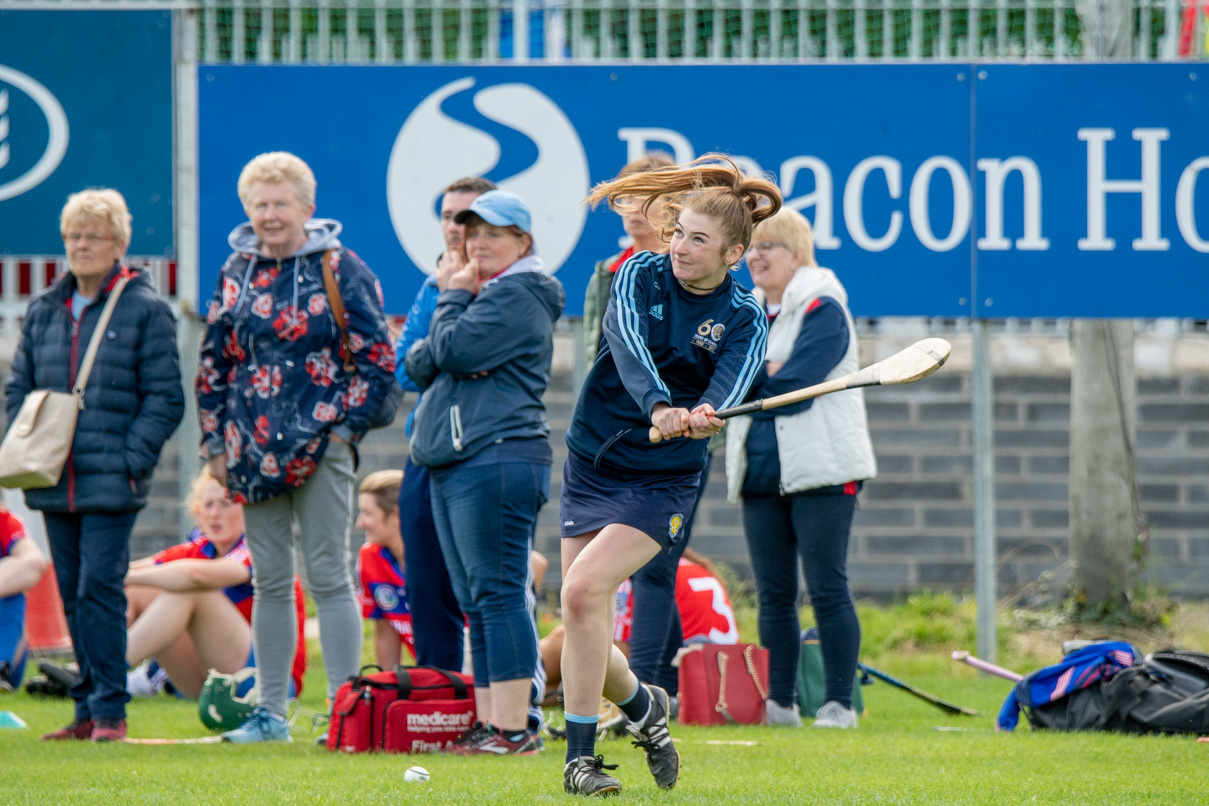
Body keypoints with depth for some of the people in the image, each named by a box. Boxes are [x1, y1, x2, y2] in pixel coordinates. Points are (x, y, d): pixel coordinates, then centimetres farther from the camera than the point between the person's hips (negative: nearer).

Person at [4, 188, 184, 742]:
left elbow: (165, 398, -4)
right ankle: (89, 710, 15)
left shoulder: (145, 310, -2)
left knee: (99, 590, -11)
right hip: (54, 483, 5)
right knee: (72, 594, 8)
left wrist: (132, 460, -13)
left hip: (111, 485, -5)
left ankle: (110, 710, -7)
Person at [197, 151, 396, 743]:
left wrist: (344, 427, -7)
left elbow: (377, 357, -2)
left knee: (328, 576, -5)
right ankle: (271, 711, 11)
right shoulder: (237, 272, 10)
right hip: (255, 446, 4)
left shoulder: (340, 269, -2)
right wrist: (215, 440, 8)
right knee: (269, 581, 7)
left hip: (320, 447, -4)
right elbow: (213, 362, 15)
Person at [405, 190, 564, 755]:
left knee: (496, 592, -12)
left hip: (497, 459, -11)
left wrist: (453, 299, 0)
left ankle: (513, 729, -15)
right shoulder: (482, 292, 24)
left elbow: (455, 350, -17)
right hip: (451, 465, 11)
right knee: (477, 602, 10)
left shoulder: (517, 296, -7)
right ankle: (489, 722, 12)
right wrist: (424, 357, -2)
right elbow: (419, 366, 20)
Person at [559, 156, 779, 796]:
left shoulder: (744, 320, -5)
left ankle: (580, 755, -12)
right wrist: (657, 406, -41)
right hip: (590, 469, 3)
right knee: (584, 628, -1)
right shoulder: (642, 275, -3)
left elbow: (727, 389, -22)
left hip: (662, 484, -3)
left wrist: (704, 414, -46)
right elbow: (628, 344, -22)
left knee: (583, 590, -22)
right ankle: (642, 705, 28)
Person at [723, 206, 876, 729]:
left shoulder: (823, 310, -6)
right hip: (762, 474, 7)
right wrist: (766, 371, -11)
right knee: (773, 595, 7)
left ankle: (839, 703, -4)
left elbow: (794, 386, -17)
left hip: (820, 470, -7)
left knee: (827, 589, -7)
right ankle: (778, 703, 11)